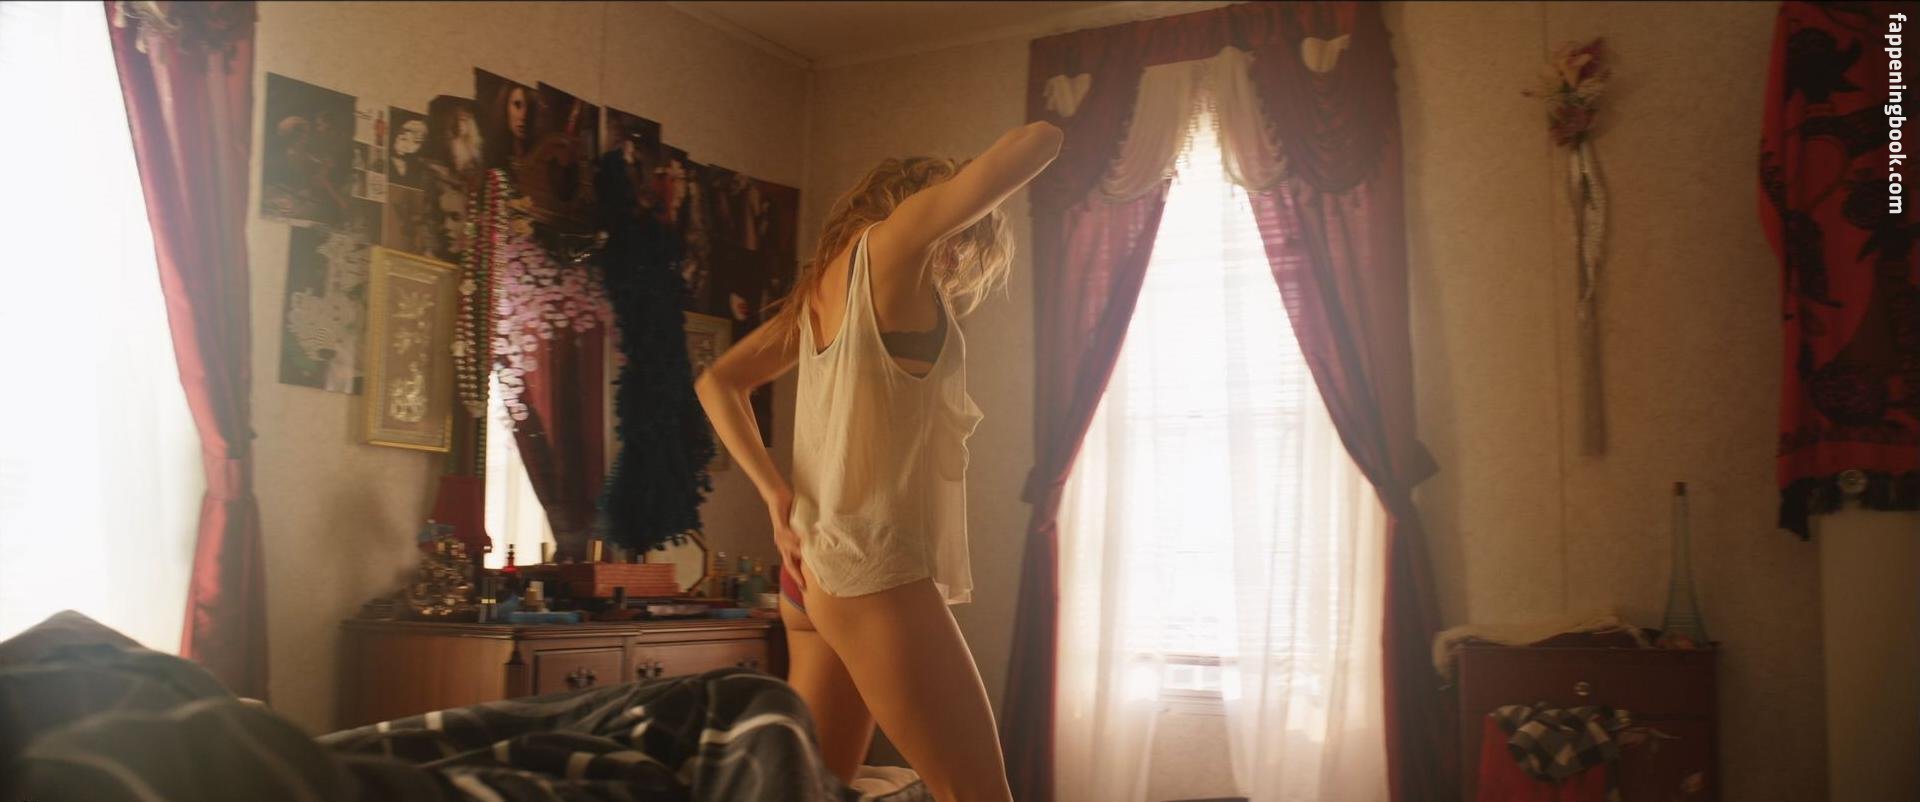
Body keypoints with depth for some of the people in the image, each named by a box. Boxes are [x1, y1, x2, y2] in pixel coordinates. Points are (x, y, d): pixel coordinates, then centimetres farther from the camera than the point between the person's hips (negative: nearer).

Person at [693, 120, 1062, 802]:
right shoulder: (892, 240, -5)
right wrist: (969, 185, 14)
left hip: (813, 569, 9)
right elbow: (1039, 140, -6)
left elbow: (716, 382, 18)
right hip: (875, 571, -9)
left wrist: (777, 493, 6)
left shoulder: (826, 284, 17)